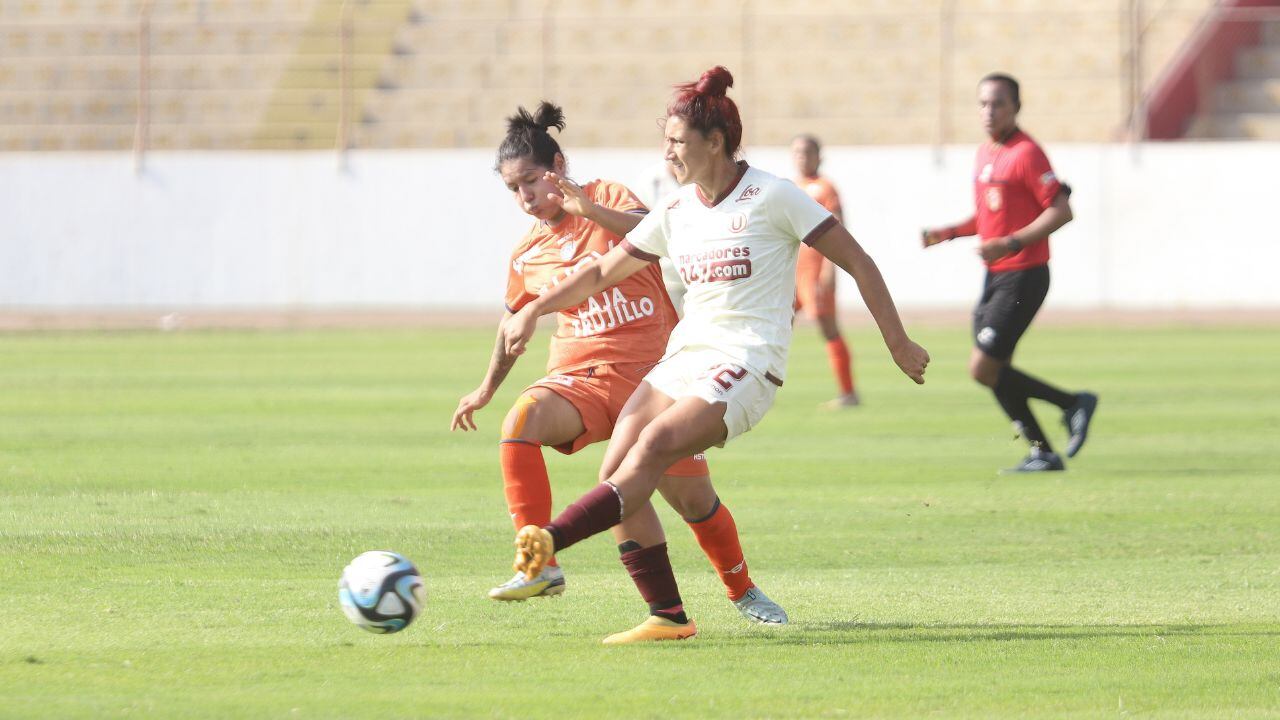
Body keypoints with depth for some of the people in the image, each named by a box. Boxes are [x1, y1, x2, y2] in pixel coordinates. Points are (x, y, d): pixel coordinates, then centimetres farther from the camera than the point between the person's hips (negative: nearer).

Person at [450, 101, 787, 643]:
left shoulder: (607, 199, -1)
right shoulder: (526, 256, 10)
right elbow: (515, 322, 27)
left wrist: (592, 210, -35)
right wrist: (488, 388, 34)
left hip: (651, 370, -2)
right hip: (579, 375, 2)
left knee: (692, 497, 2)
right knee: (521, 421, -31)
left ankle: (742, 591, 30)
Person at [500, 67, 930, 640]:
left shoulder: (771, 198, -6)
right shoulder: (675, 212, 11)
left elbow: (857, 262, -2)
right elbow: (604, 271, 21)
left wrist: (898, 343, -3)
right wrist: (535, 309, 10)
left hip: (746, 366, -7)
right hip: (684, 357, 7)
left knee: (652, 446, -28)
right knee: (615, 472, -11)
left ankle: (550, 540, -43)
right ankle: (669, 616, -6)